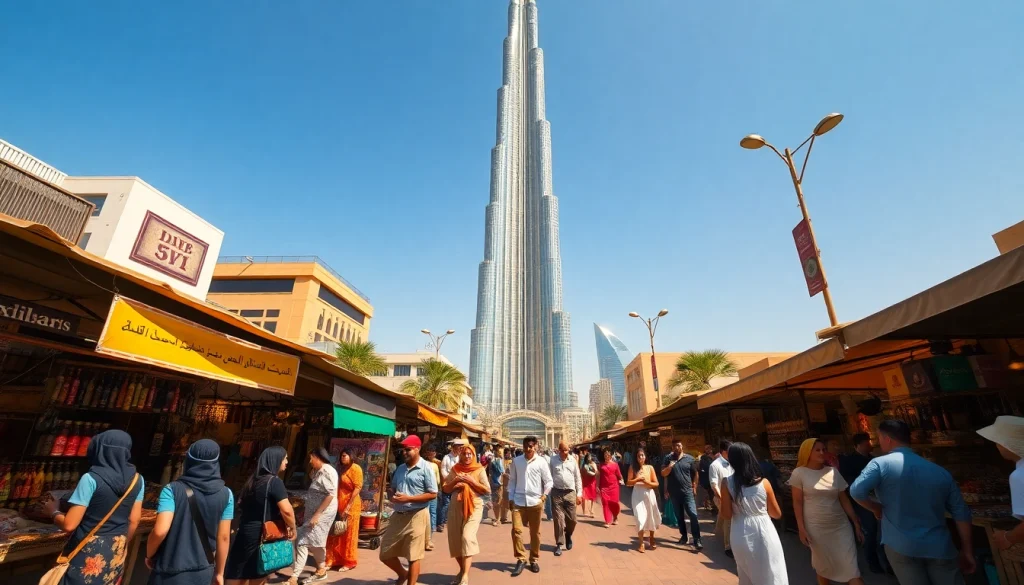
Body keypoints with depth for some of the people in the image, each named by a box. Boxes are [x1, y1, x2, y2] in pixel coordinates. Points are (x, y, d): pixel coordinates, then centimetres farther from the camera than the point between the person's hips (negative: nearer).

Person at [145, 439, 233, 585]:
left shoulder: (173, 489, -13)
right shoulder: (225, 495, -6)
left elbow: (160, 531, -21)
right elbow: (223, 537, -2)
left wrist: (149, 555, 0)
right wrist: (219, 572, 9)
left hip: (171, 570, -2)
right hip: (203, 571, 2)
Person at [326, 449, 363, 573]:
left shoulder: (355, 468, -11)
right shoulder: (341, 468, 15)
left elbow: (357, 488, -17)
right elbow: (338, 487, 18)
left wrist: (348, 507, -19)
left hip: (350, 506, -7)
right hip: (339, 505, 7)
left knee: (348, 535, 4)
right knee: (337, 534, 13)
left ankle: (349, 562, 15)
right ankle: (335, 560, 25)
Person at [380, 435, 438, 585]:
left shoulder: (425, 469, -11)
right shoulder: (400, 469, 11)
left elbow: (433, 494, -13)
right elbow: (392, 488, 21)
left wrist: (408, 498, -20)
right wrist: (391, 495, -5)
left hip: (416, 516, -7)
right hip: (398, 515, 8)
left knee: (413, 556, 1)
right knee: (385, 553, 16)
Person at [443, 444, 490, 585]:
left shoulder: (479, 470, -1)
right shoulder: (455, 469, 7)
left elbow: (487, 490, -4)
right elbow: (446, 489, 9)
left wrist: (471, 481, -14)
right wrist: (455, 481, -10)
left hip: (474, 507, -4)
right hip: (455, 507, 4)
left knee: (467, 537, -19)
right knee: (455, 540, 9)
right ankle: (462, 570, 31)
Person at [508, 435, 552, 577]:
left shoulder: (541, 462, -6)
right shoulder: (516, 461, -1)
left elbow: (548, 481, 1)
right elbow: (512, 480, 6)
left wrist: (545, 495, -10)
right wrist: (511, 498, 3)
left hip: (535, 501, -1)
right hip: (519, 501, 1)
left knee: (535, 532, 11)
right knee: (516, 530, -5)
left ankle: (534, 560, 28)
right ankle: (520, 559, 13)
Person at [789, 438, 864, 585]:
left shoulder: (833, 471, 2)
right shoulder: (799, 473, -8)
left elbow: (844, 499, 9)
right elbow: (797, 502, -5)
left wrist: (856, 523, 7)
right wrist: (801, 528, -8)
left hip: (841, 526, 3)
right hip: (816, 528, -2)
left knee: (851, 567, 0)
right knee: (822, 565, 13)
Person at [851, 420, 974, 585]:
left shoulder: (880, 464, -12)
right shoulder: (941, 471, 4)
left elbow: (857, 491, -25)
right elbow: (961, 513, 7)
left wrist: (876, 508, -3)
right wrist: (967, 551, 17)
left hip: (901, 547, -3)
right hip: (939, 548, 4)